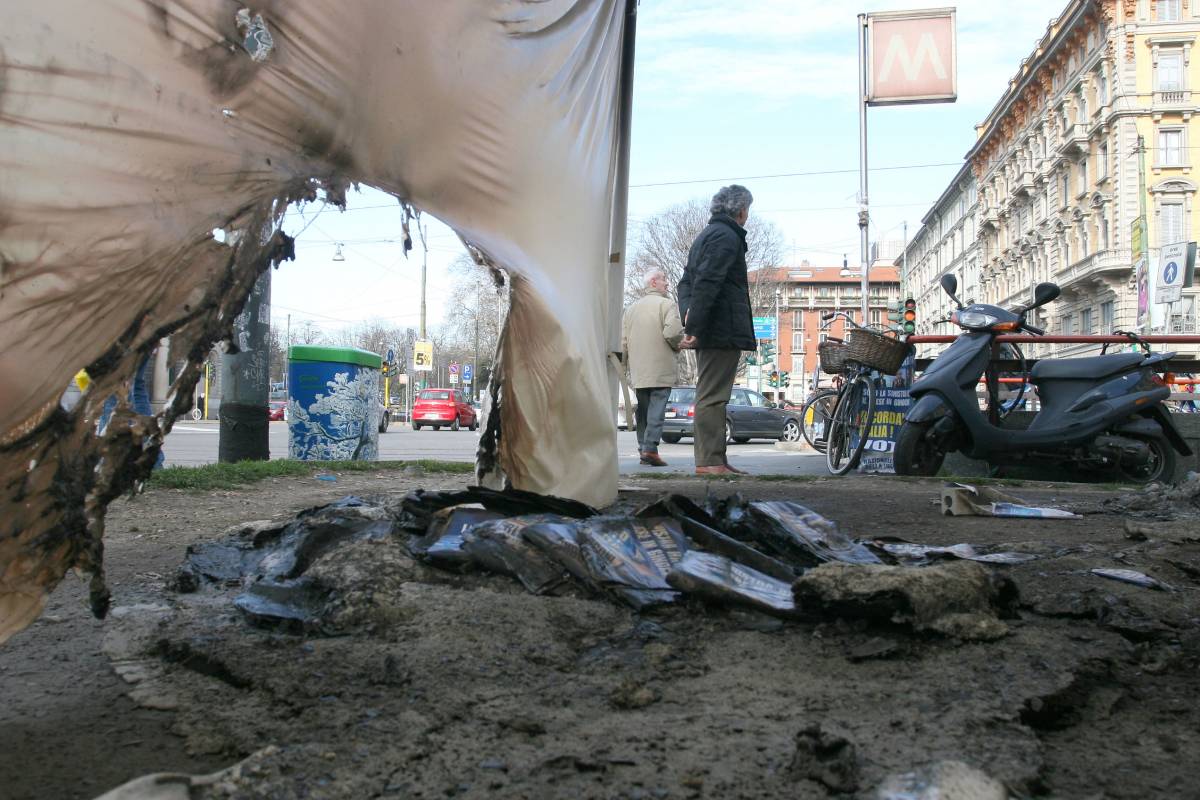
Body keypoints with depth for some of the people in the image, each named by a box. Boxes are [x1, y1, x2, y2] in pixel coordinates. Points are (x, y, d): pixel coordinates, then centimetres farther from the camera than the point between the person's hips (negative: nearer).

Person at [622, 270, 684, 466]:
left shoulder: (631, 309, 15)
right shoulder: (667, 305, -4)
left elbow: (623, 341, 12)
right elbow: (672, 332, -17)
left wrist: (625, 365, 19)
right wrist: (677, 347, 3)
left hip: (638, 371, 6)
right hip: (661, 371, -5)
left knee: (642, 412, 11)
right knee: (656, 410, -8)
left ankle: (643, 448, 11)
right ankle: (650, 448, -16)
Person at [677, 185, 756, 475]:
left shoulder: (705, 236, 22)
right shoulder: (727, 236, -11)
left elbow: (686, 281, 21)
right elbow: (706, 284, -21)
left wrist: (689, 318, 8)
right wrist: (694, 326, -23)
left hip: (709, 332, 10)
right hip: (723, 331, -10)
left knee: (710, 396, 12)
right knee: (712, 396, -10)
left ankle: (713, 459, 16)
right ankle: (709, 461, -10)